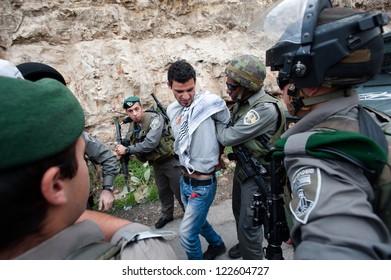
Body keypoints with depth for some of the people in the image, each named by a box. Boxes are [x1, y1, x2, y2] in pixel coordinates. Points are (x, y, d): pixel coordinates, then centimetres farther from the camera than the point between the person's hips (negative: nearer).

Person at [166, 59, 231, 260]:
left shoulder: (211, 102, -18)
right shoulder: (172, 110, 1)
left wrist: (216, 155, 0)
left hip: (203, 184, -7)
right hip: (184, 180, 7)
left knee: (187, 234, 2)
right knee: (197, 221, 27)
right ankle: (217, 244, 56)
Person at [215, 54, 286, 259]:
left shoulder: (266, 109, -28)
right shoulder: (242, 102, 0)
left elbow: (228, 137, -26)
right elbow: (228, 130, 9)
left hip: (258, 174, -9)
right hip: (242, 166, 9)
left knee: (248, 222, 2)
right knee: (238, 211, 25)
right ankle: (243, 244, 50)